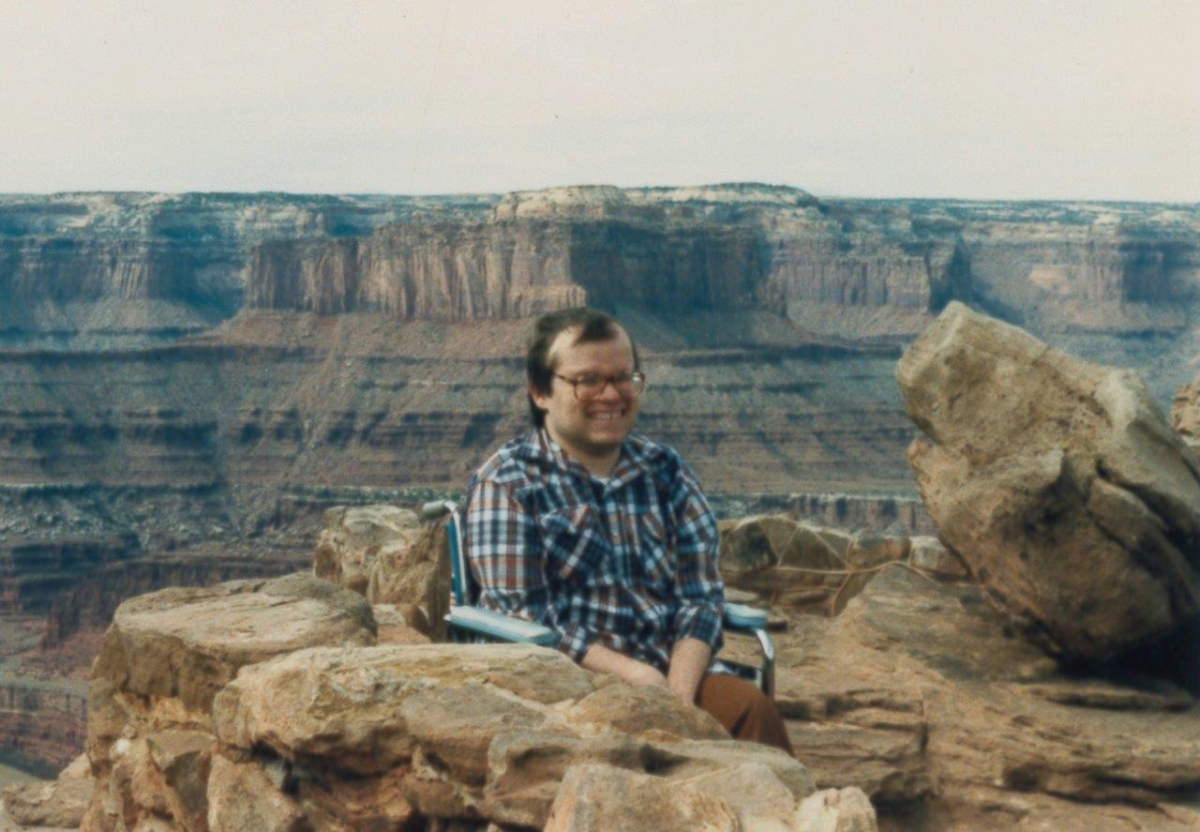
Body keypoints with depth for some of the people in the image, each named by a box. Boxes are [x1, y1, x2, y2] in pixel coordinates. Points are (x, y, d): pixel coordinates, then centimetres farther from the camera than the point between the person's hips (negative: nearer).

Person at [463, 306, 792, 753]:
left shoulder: (664, 470, 16)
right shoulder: (505, 482, 3)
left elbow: (702, 595, 11)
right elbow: (520, 619, -6)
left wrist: (678, 689, -10)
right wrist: (634, 674, -16)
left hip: (675, 671, 4)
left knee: (752, 708, -26)